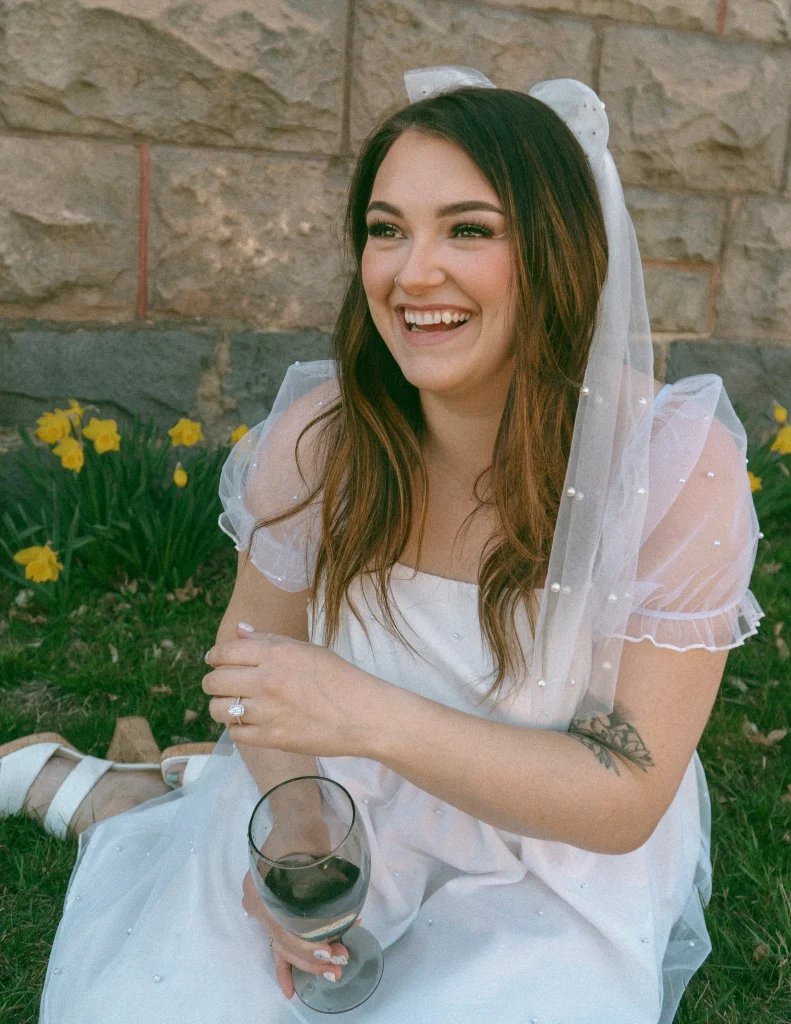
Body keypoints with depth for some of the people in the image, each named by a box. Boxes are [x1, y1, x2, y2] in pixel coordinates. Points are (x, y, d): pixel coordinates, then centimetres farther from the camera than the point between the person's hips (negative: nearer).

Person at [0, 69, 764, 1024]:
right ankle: (103, 796, 24)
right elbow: (254, 641, -1)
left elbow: (627, 800, -22)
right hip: (347, 801, 1)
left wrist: (375, 718, -35)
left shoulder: (682, 466, -25)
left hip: (560, 864, 0)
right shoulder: (316, 437, -19)